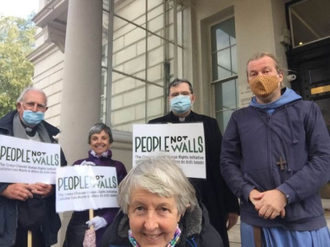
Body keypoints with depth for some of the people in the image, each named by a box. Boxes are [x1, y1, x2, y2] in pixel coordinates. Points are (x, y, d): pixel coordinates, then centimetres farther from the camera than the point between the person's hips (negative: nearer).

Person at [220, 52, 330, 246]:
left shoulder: (308, 110, 4)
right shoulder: (239, 118, 9)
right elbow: (227, 162, 7)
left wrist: (284, 193, -16)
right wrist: (248, 192, -11)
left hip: (305, 220, -1)